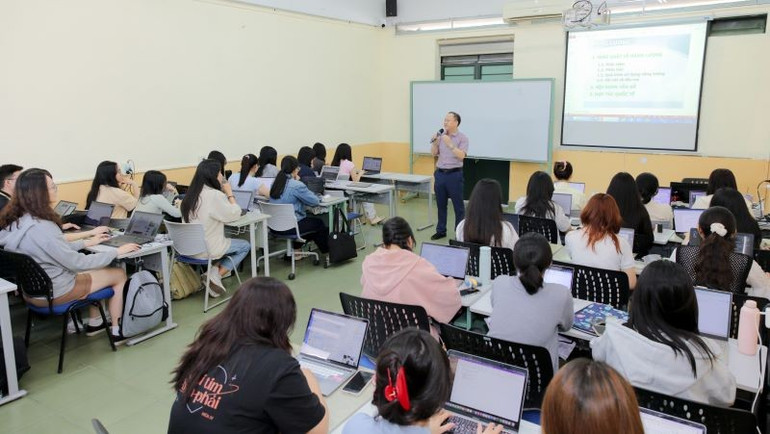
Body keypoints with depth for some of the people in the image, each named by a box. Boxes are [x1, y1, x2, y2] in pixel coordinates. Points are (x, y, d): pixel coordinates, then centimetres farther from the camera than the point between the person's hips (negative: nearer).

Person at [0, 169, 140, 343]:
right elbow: (77, 263, -25)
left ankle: (94, 322, 33)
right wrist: (117, 251, -16)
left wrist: (87, 242, 14)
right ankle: (117, 331, 17)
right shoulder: (41, 228, -31)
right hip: (53, 293, -9)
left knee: (100, 269, 25)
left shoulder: (14, 222, -2)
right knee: (119, 274, 6)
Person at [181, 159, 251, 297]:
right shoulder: (214, 195, -19)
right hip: (206, 249, -8)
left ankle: (214, 270, 9)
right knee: (245, 246, 13)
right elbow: (234, 215, -10)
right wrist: (229, 193, -1)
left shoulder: (192, 193, 6)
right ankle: (216, 275, 2)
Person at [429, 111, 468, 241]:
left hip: (454, 174, -5)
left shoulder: (462, 138, -6)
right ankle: (441, 230, 21)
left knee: (458, 205, 1)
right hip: (440, 173, 5)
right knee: (440, 204, 11)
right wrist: (434, 142, -7)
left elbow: (461, 156, -18)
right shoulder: (441, 136, 8)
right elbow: (434, 153, 9)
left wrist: (450, 144, -24)